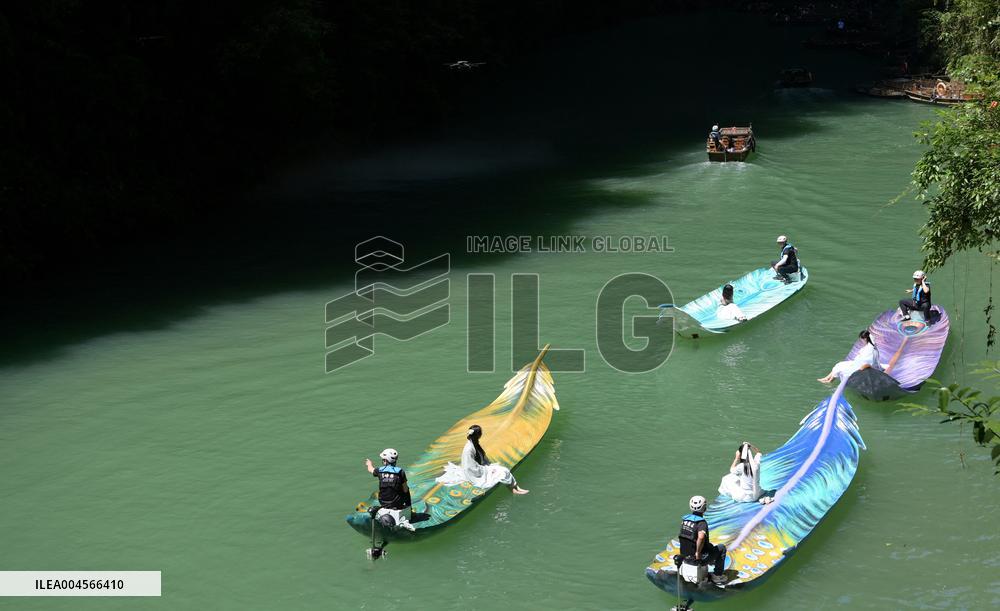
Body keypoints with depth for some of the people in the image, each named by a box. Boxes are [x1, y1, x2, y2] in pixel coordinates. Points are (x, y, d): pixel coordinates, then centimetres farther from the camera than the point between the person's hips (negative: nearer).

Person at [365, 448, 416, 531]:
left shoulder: (380, 470, -5)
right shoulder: (400, 472, -12)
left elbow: (371, 469, 21)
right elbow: (405, 490, -6)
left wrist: (369, 463, 46)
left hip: (383, 502, 2)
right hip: (397, 503, -2)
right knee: (407, 489, 27)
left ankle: (381, 513, 16)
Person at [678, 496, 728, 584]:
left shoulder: (684, 519, 0)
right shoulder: (702, 522, -22)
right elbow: (701, 537, -41)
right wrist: (698, 553, -27)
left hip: (684, 553, 7)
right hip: (697, 555, -7)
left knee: (709, 545, 35)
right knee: (722, 548, 15)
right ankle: (717, 575, 18)